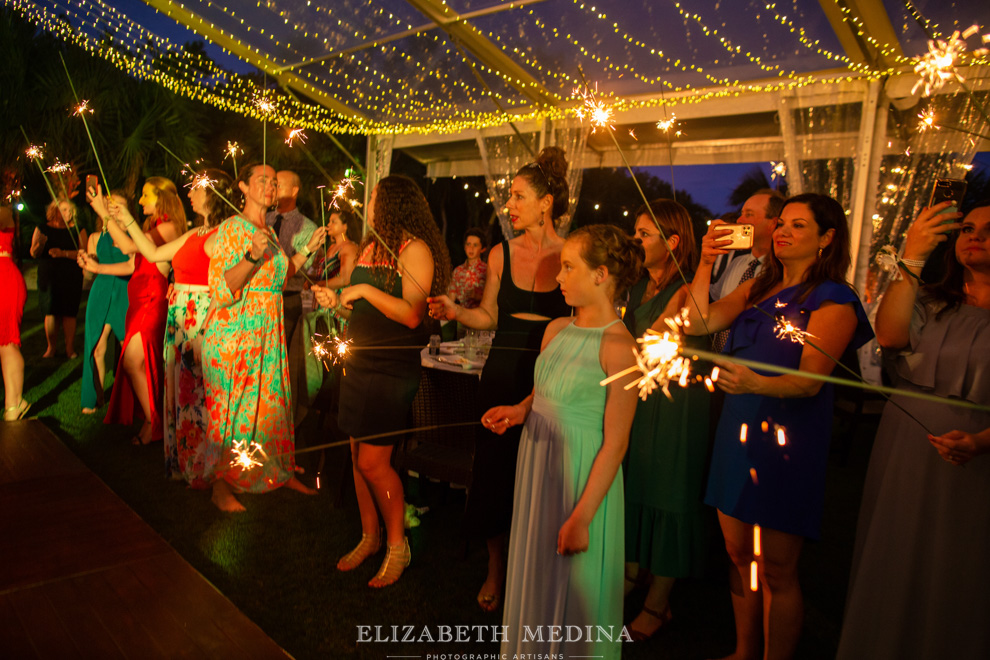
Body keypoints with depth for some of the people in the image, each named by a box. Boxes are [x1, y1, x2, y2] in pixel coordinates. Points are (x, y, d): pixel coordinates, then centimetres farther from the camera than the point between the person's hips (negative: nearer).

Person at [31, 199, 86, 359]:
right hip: (48, 277, 2)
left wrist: (63, 253, -20)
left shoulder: (77, 230, 5)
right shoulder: (42, 229, 9)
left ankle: (70, 348, 1)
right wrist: (39, 245, -16)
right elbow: (34, 254, 5)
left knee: (69, 313, -4)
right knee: (50, 312, 1)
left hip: (71, 278, -1)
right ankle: (51, 347, 8)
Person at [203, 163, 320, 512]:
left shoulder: (268, 232, 13)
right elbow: (223, 291, -18)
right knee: (230, 406, 2)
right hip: (234, 332, -7)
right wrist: (252, 256, -30)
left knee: (271, 400, 13)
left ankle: (280, 472, 26)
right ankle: (221, 486, 15)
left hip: (269, 332, 7)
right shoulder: (231, 228, -11)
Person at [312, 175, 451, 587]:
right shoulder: (372, 246, 15)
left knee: (373, 462, -6)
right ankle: (369, 537, 28)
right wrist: (336, 300, 7)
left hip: (392, 368, -8)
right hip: (358, 363, 8)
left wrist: (364, 289, -19)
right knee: (358, 455, 12)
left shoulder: (415, 248, -10)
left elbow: (411, 314, -21)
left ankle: (397, 545, 13)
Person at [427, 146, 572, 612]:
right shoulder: (501, 254, 3)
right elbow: (490, 316, 10)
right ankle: (495, 568, 31)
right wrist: (456, 312, -7)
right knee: (494, 469, 8)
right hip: (502, 374, 3)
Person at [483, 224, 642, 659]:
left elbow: (615, 443, -18)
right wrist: (520, 411, -3)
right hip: (537, 465, 7)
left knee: (572, 591, 10)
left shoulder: (618, 347, -18)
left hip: (583, 477, -7)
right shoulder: (557, 330, 5)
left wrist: (581, 517, -19)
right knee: (534, 579, 21)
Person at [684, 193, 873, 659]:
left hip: (786, 441, -6)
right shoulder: (757, 289, 14)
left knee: (777, 571, 2)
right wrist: (706, 264, -7)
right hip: (737, 430, 6)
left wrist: (755, 383, -36)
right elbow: (699, 322, 2)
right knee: (739, 555, 15)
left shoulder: (834, 301, -6)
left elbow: (810, 380, -17)